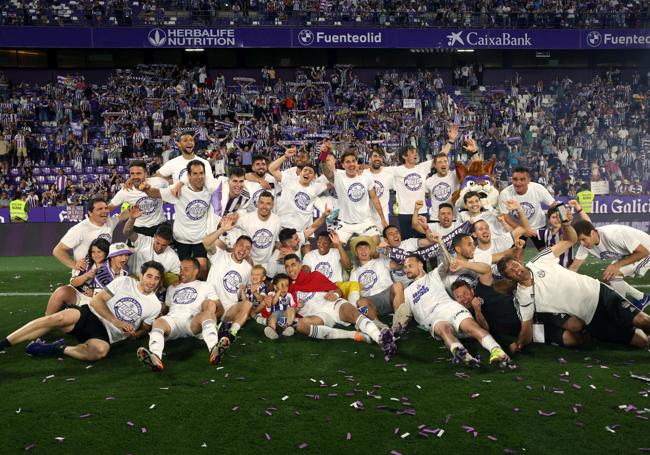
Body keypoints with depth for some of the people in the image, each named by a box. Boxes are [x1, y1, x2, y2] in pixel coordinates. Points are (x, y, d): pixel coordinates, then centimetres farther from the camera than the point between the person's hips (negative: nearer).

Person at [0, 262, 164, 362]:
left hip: (105, 334, 0)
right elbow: (96, 301, -2)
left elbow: (143, 329, 18)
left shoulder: (155, 306, 5)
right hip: (91, 315, 0)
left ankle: (59, 349, -16)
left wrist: (135, 334, -6)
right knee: (60, 317, -31)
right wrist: (117, 322, -12)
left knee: (100, 350, -37)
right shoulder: (124, 282, 2)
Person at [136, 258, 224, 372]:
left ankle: (213, 349, -64)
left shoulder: (205, 286, 28)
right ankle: (155, 357, -63)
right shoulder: (172, 287, 38)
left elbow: (220, 309, 19)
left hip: (193, 322, -2)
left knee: (208, 312, -36)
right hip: (172, 320, 2)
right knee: (158, 322, -34)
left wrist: (211, 317, -3)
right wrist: (159, 314, 7)